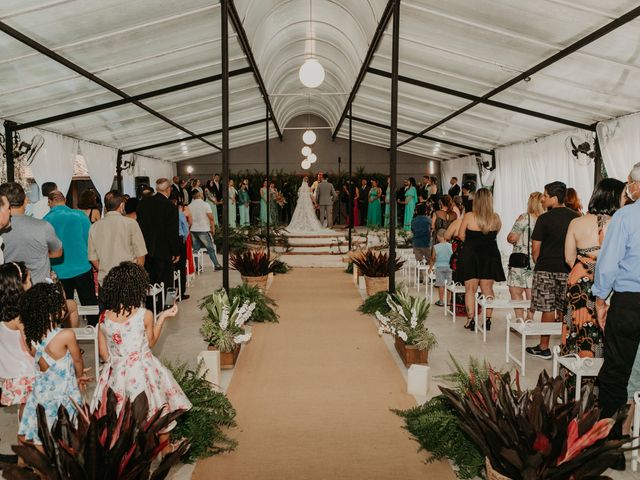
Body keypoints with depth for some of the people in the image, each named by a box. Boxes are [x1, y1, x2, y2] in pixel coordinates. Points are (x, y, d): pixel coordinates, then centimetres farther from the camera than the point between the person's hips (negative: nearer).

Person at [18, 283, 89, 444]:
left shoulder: (32, 334, -10)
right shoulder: (66, 335, -27)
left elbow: (37, 358, 3)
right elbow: (78, 360, -10)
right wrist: (80, 375, 13)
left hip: (41, 391, 5)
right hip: (63, 393, -5)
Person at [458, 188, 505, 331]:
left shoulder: (468, 216, -11)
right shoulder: (496, 218, -5)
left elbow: (461, 235, -6)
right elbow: (495, 233, 9)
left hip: (471, 255, -2)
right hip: (490, 255, 2)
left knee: (470, 289, 6)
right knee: (487, 288, 11)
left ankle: (471, 320, 5)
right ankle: (488, 319, 12)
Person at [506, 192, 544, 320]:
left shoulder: (524, 218, -12)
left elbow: (512, 238, -12)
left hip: (521, 260, -6)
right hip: (538, 261, 6)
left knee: (516, 291, 2)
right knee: (531, 291, 14)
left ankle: (520, 319, -2)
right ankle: (530, 318, 21)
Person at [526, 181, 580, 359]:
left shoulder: (544, 218, -10)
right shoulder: (576, 218, 2)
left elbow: (535, 247, -8)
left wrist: (539, 264, 8)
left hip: (546, 269, -4)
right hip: (568, 270, 4)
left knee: (547, 309, 2)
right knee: (564, 310, 11)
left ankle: (544, 348, 9)